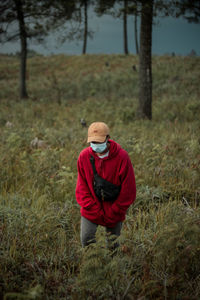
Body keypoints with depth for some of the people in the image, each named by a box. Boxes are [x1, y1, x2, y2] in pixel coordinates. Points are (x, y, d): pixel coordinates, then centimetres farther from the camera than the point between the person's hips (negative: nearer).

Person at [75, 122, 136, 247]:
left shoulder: (122, 157, -16)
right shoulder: (84, 156, -8)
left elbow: (128, 191, -11)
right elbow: (82, 187, -2)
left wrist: (113, 213, -10)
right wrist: (95, 211, -9)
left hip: (114, 211, -2)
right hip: (91, 209, 2)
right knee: (86, 240, 0)